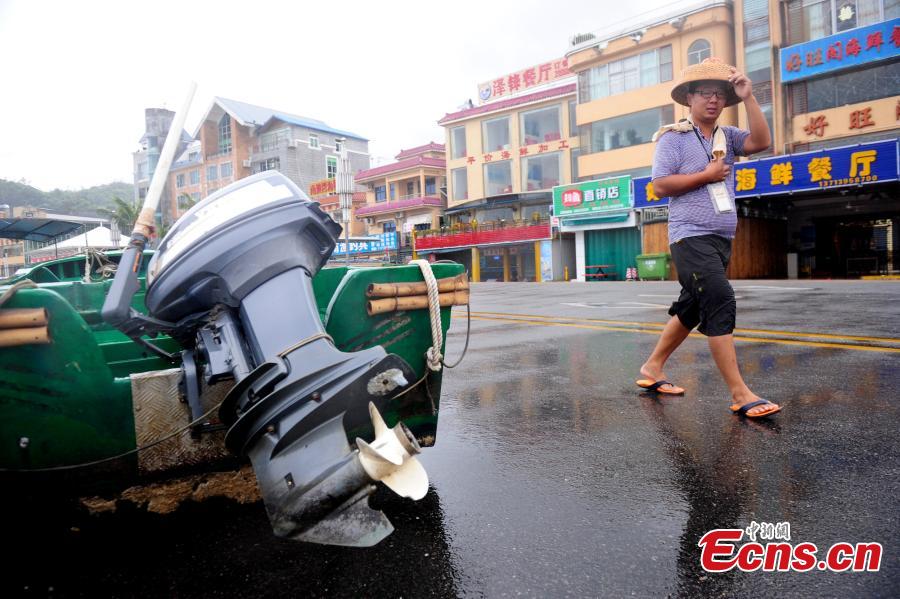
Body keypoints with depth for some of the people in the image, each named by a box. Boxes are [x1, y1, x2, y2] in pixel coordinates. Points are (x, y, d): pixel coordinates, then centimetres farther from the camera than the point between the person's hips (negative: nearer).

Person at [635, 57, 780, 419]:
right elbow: (660, 186, -11)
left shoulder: (727, 136, 15)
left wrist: (748, 98, -3)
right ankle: (740, 395, -12)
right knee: (721, 304, -16)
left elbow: (762, 142, -2)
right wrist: (707, 175, -10)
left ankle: (652, 368, 27)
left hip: (721, 239, 8)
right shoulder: (674, 137, -2)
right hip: (691, 237, -8)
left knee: (692, 308, 13)